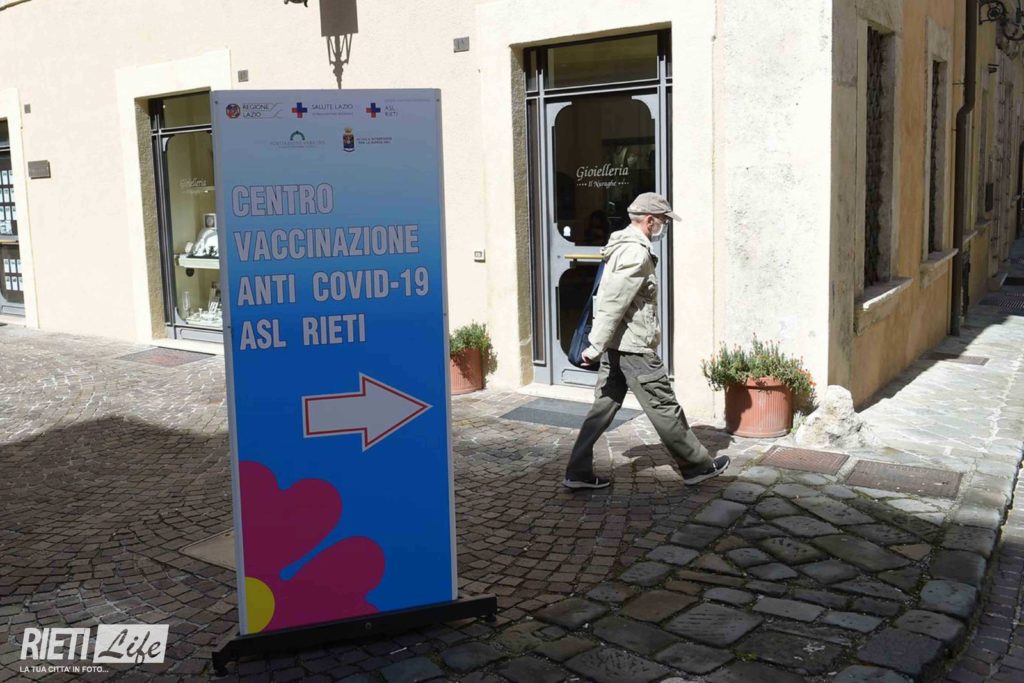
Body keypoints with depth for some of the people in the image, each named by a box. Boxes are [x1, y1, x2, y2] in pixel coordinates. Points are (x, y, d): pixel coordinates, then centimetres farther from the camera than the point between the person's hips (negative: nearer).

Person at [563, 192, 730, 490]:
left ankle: (578, 473, 11)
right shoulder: (637, 253, -18)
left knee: (604, 407, 10)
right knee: (664, 408, 3)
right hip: (635, 348, -10)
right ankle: (697, 467, 17)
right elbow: (613, 304, -23)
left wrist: (599, 343, 20)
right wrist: (596, 347, -23)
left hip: (615, 346, 10)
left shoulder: (621, 247, 15)